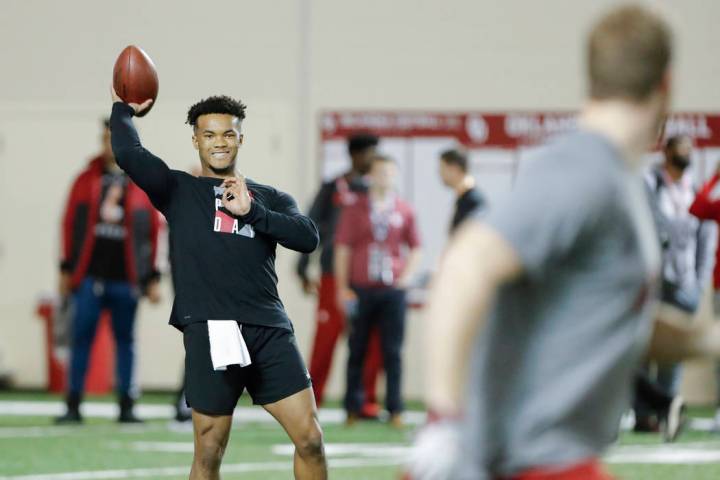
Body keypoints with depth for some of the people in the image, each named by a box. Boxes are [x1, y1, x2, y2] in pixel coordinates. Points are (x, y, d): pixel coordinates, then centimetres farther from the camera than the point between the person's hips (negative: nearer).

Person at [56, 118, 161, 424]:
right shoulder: (86, 181, 8)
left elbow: (152, 232, 7)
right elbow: (71, 225, 8)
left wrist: (151, 278, 4)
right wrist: (67, 269, 3)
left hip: (125, 279, 0)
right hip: (89, 275, 0)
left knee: (125, 340, 5)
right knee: (81, 338, -2)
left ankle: (126, 406, 10)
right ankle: (73, 406, 1)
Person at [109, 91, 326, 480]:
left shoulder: (270, 198, 19)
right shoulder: (178, 190, 12)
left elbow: (307, 238, 1)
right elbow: (128, 154, -5)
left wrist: (250, 211, -6)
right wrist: (122, 110, 11)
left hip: (269, 330, 2)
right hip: (210, 330, -2)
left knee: (310, 439, -4)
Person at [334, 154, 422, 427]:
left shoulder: (404, 212, 8)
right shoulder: (355, 210, 3)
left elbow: (415, 248, 15)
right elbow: (342, 248, 2)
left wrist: (407, 275, 1)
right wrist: (342, 288, -2)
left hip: (392, 290, 1)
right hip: (360, 289, -1)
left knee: (393, 351, 0)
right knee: (357, 350, 4)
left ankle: (394, 409, 4)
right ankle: (353, 408, 10)